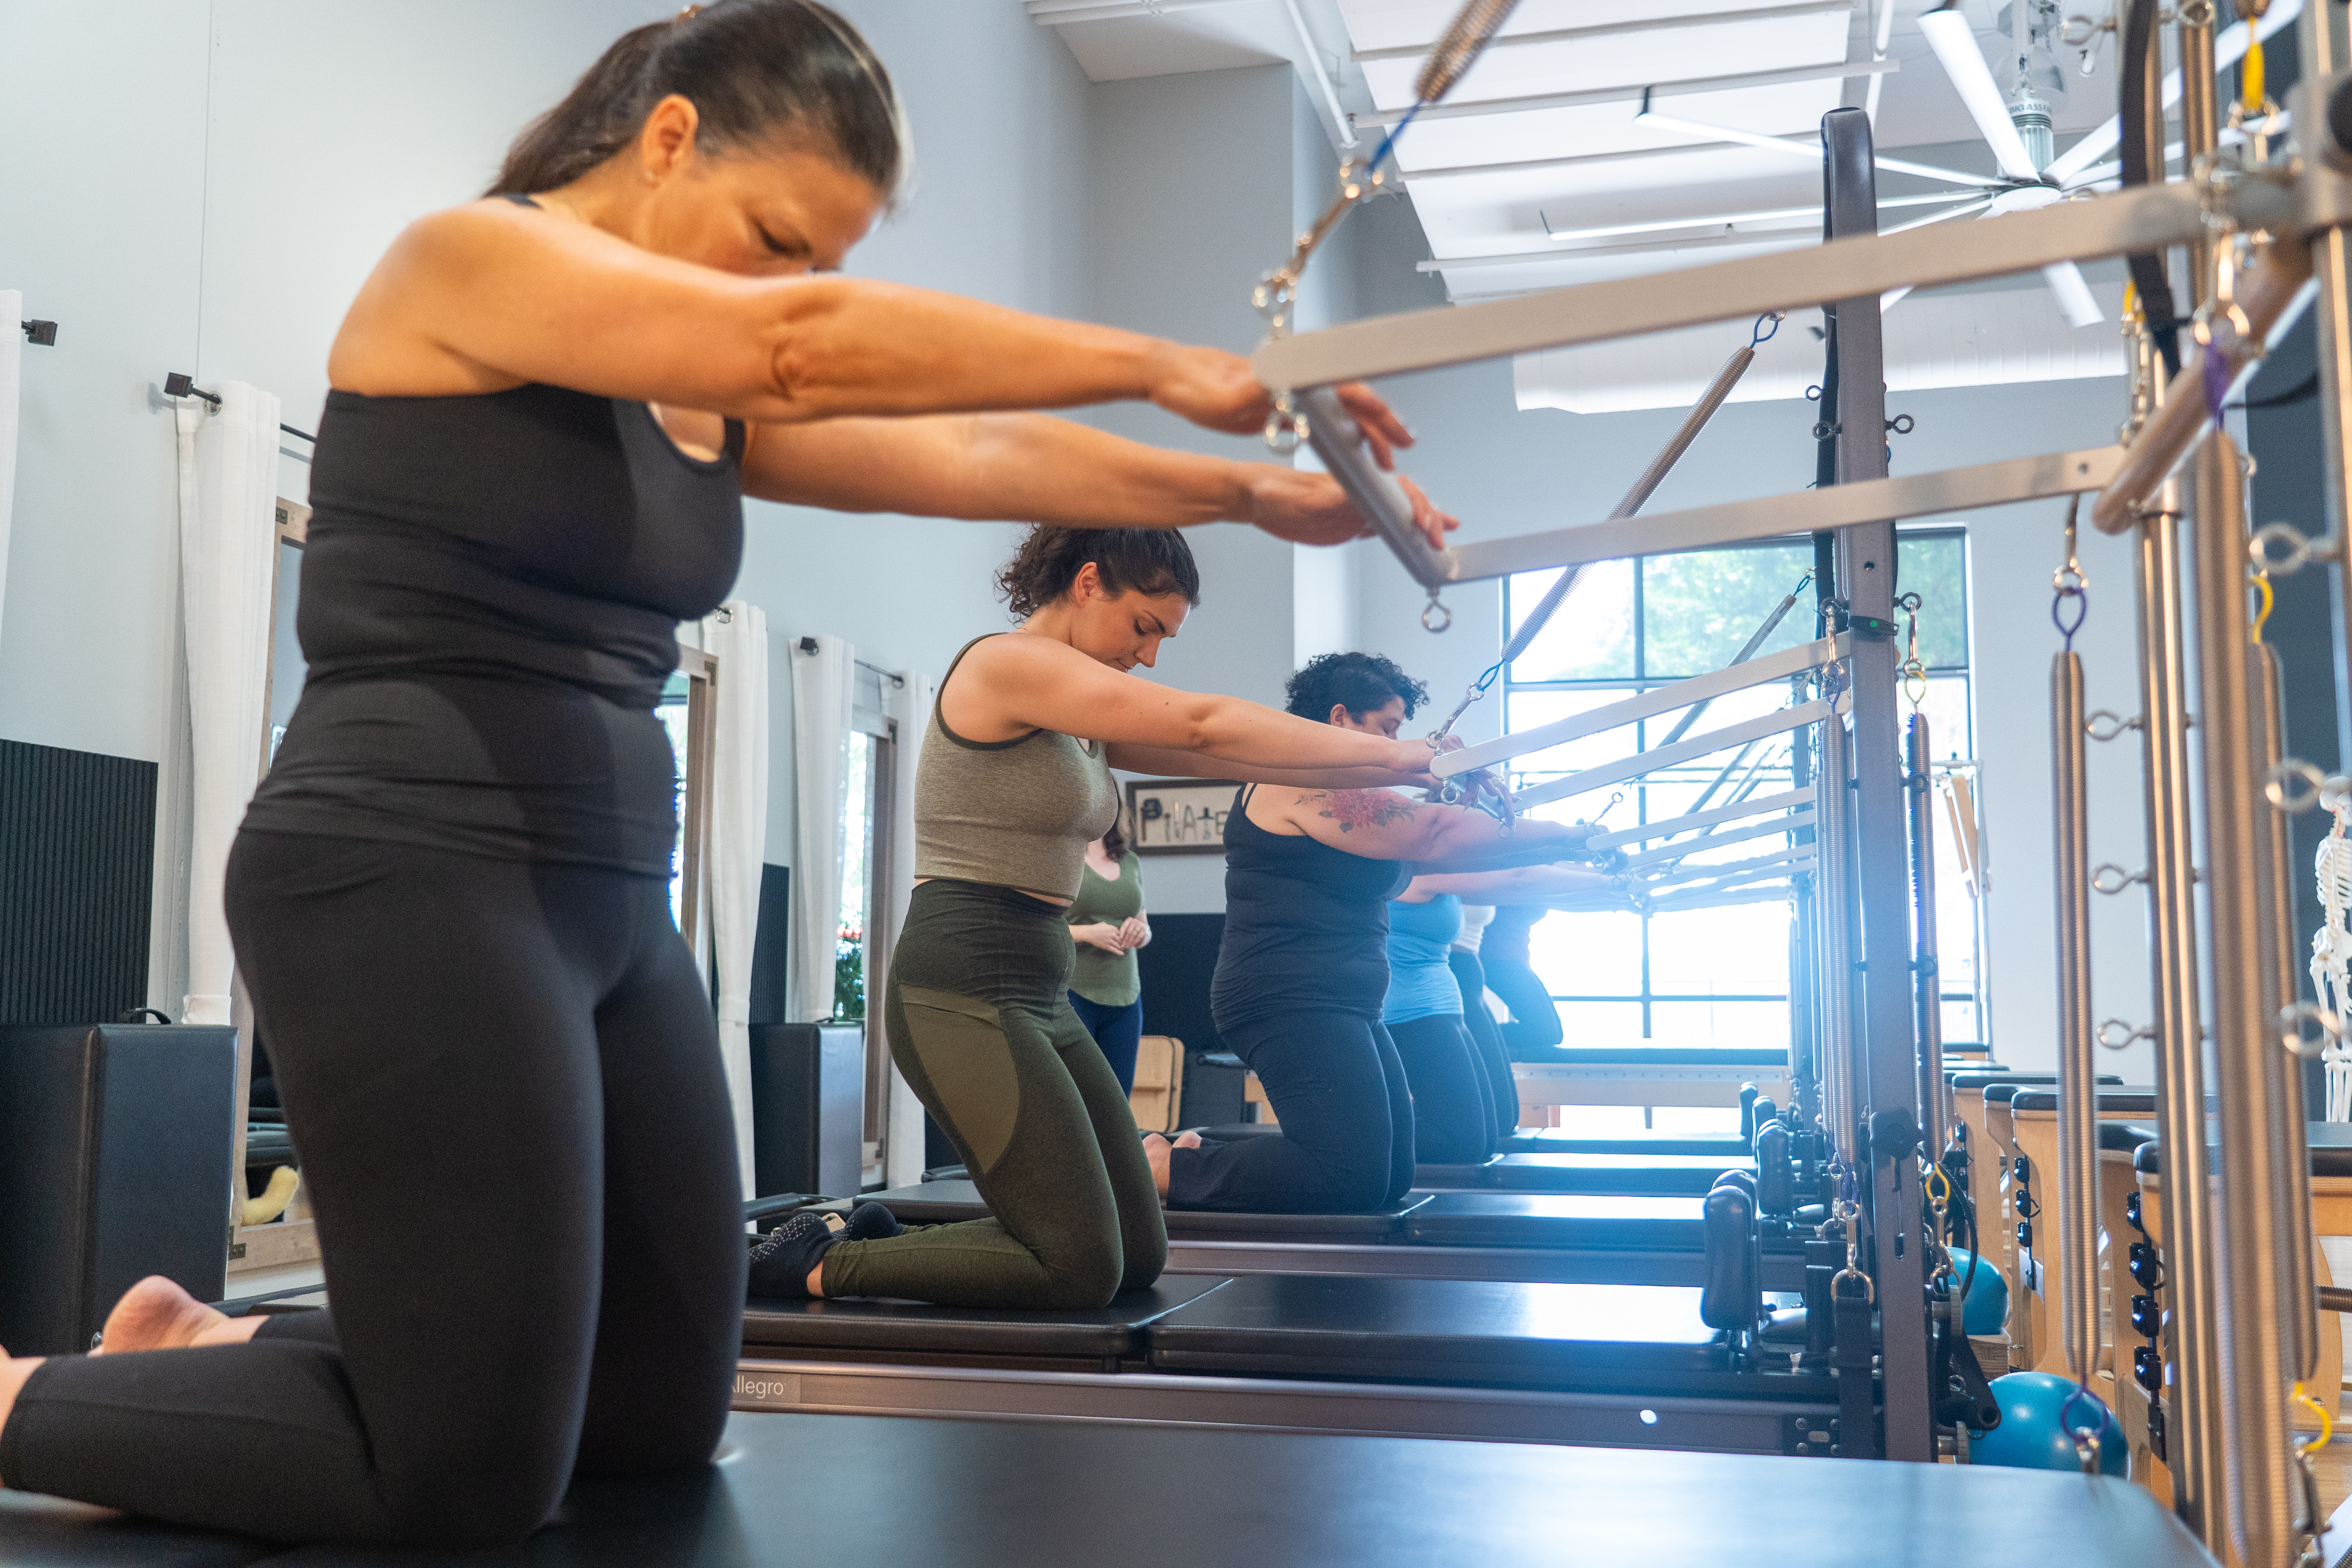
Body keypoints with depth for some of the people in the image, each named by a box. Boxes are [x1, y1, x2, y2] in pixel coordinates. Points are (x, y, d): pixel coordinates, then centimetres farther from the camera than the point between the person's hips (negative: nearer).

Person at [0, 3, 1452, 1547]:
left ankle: (214, 1346, 30)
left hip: (613, 907, 9)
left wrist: (1243, 491, 3)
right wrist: (1161, 364, -20)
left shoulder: (720, 401, 15)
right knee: (476, 1480, -6)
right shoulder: (464, 263, -9)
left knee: (663, 1424, 13)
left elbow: (973, 453, 10)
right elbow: (807, 346, -23)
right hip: (409, 883, -9)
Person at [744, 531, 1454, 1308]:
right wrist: (1392, 753, -13)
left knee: (1139, 1255, 9)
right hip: (963, 990, -10)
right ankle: (821, 1265, 3)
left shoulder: (1085, 717, 16)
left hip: (1038, 995, 10)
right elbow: (1203, 725, -17)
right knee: (1083, 1268, -10)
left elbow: (1219, 758, 10)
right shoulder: (1007, 663, -12)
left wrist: (1387, 771, 1)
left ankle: (883, 1242, 20)